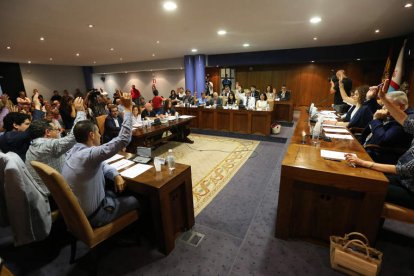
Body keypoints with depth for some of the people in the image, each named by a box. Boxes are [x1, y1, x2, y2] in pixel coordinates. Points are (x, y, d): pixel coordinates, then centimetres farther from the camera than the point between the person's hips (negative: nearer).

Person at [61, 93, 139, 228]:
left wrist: (116, 175, -7)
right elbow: (124, 139, -36)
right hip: (90, 215, -9)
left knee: (117, 193, 25)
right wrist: (128, 109, -29)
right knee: (134, 201, 8)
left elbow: (100, 164, 11)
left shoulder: (74, 151, 0)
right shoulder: (88, 154, -31)